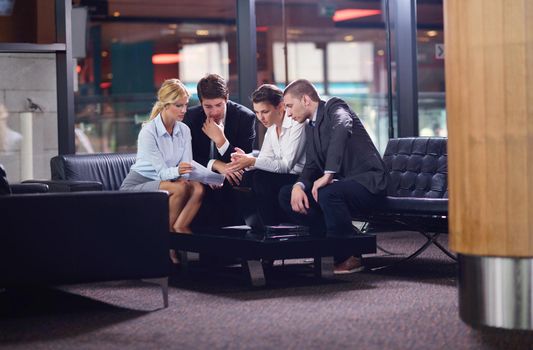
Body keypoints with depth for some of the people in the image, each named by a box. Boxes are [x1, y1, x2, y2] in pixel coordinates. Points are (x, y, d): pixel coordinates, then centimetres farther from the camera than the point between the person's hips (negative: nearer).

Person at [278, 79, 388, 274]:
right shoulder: (310, 126, 16)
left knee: (328, 193, -37)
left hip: (367, 181, -9)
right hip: (339, 183, 9)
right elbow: (311, 165, 11)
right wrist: (299, 185, -13)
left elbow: (342, 128, -32)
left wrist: (328, 175, -38)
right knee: (286, 195, -2)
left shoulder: (334, 108, -9)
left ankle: (349, 256, -17)